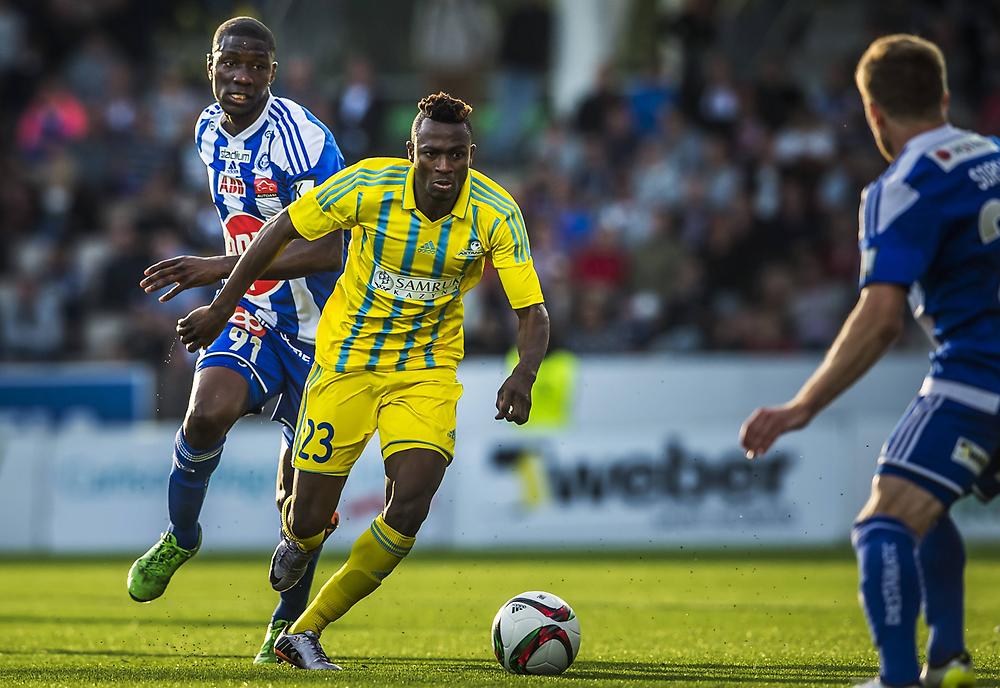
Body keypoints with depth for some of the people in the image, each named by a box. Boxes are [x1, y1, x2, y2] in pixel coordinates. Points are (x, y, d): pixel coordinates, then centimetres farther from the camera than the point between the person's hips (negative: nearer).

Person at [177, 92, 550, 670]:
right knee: (310, 520, -2)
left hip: (427, 370, 1)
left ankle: (305, 633, -2)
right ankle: (299, 538, 41)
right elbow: (281, 231, -7)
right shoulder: (370, 185, -20)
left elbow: (533, 312, -17)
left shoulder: (497, 215, -18)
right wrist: (222, 308, -2)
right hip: (346, 360, -1)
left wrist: (523, 376, -37)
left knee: (410, 508, -18)